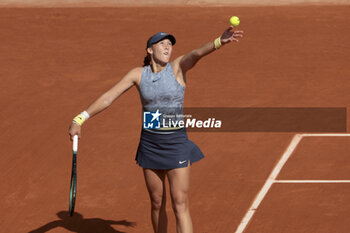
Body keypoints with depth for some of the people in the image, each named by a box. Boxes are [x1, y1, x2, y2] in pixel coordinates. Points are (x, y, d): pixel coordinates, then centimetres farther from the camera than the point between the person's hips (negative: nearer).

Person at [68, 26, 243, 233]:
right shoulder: (138, 74, 1)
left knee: (180, 204, -9)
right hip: (149, 143, 3)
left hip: (176, 142, -3)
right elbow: (108, 97, 3)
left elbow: (197, 54, -26)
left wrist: (220, 42, -46)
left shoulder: (178, 67, -6)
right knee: (157, 204, 11)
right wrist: (79, 120, -2)